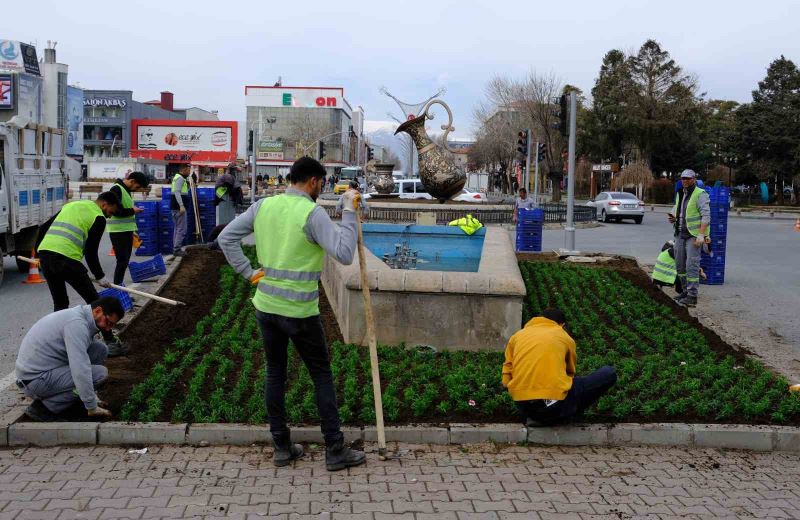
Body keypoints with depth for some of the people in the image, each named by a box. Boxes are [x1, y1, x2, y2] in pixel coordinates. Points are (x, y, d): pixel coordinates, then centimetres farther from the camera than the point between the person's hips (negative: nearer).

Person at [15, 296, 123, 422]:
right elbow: (81, 371, -27)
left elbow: (82, 360, 20)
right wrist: (92, 408, -18)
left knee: (99, 350, 5)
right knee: (100, 373, -19)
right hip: (35, 380, -10)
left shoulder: (81, 317, 8)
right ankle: (45, 406, -9)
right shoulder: (77, 323, -23)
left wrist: (92, 396, 21)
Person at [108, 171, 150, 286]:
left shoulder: (127, 190, 15)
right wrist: (133, 211, -13)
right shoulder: (116, 189, -15)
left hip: (126, 231, 9)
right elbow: (116, 211, -23)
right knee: (122, 261, -9)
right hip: (118, 232, -9)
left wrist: (132, 230, 18)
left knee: (125, 261, 11)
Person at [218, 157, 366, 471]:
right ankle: (335, 451, 12)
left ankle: (282, 447, 23)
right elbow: (344, 254, -21)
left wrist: (249, 273, 5)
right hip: (299, 312, -6)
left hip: (265, 306, 6)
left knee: (275, 374, 15)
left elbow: (226, 237, 6)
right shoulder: (312, 213, -14)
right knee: (322, 375, 6)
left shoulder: (263, 206, 4)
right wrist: (349, 211, -15)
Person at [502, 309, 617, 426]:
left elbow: (506, 381, 11)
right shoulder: (565, 337, 11)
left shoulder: (516, 336, 16)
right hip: (554, 404, -4)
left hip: (523, 407, 5)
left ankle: (535, 417, 11)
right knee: (609, 374, 12)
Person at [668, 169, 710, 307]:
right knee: (680, 265, 11)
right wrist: (673, 218, 3)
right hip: (680, 235, 8)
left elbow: (706, 216, -15)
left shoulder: (700, 194, -9)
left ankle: (692, 296, -10)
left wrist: (701, 235, -23)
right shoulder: (679, 195, 15)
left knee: (692, 266, -11)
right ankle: (686, 291, 22)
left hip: (693, 235, -8)